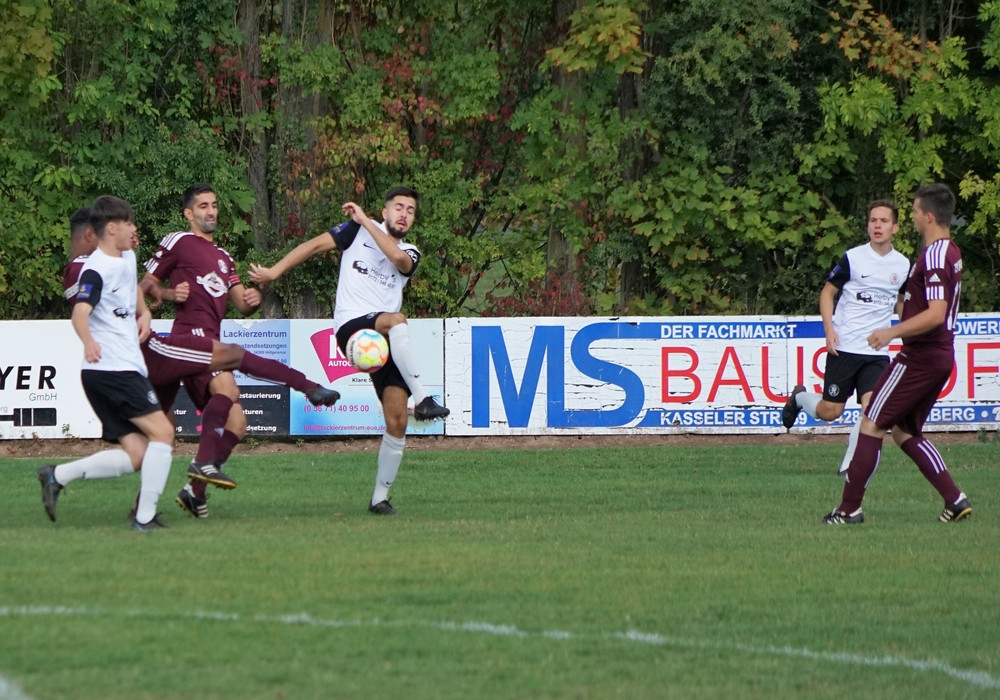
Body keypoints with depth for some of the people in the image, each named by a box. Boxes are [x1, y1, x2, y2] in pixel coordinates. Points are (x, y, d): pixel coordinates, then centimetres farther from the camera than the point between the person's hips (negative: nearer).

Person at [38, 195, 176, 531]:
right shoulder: (96, 270, -13)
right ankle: (145, 516, -12)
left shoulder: (127, 258, 16)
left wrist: (143, 312, 21)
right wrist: (88, 342, -50)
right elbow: (80, 312, -30)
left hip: (125, 369, 10)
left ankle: (57, 476, 6)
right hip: (112, 369, -10)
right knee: (162, 431, -13)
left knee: (136, 456, 4)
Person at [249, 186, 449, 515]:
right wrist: (273, 272, 2)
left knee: (397, 422, -5)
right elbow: (315, 244, 9)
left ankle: (379, 497, 7)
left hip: (386, 342, 4)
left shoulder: (410, 253, 14)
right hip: (351, 325, -4)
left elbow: (398, 258, -10)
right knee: (396, 320, -38)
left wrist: (364, 221, -9)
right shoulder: (359, 231, 9)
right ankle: (422, 399, -43)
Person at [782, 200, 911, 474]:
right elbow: (827, 292, 2)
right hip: (845, 347, -3)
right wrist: (829, 330, -10)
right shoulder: (853, 258, -5)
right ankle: (799, 397, 34)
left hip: (877, 352, 3)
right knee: (829, 412, 1)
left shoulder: (903, 265, 7)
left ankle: (850, 466, -2)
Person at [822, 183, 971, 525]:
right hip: (940, 356, 10)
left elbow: (935, 314, -27)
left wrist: (892, 332, -23)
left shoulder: (934, 256, -18)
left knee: (871, 425, -3)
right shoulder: (951, 253, 13)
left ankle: (849, 509, -1)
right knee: (905, 432, 16)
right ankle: (955, 499, 8)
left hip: (920, 357, -10)